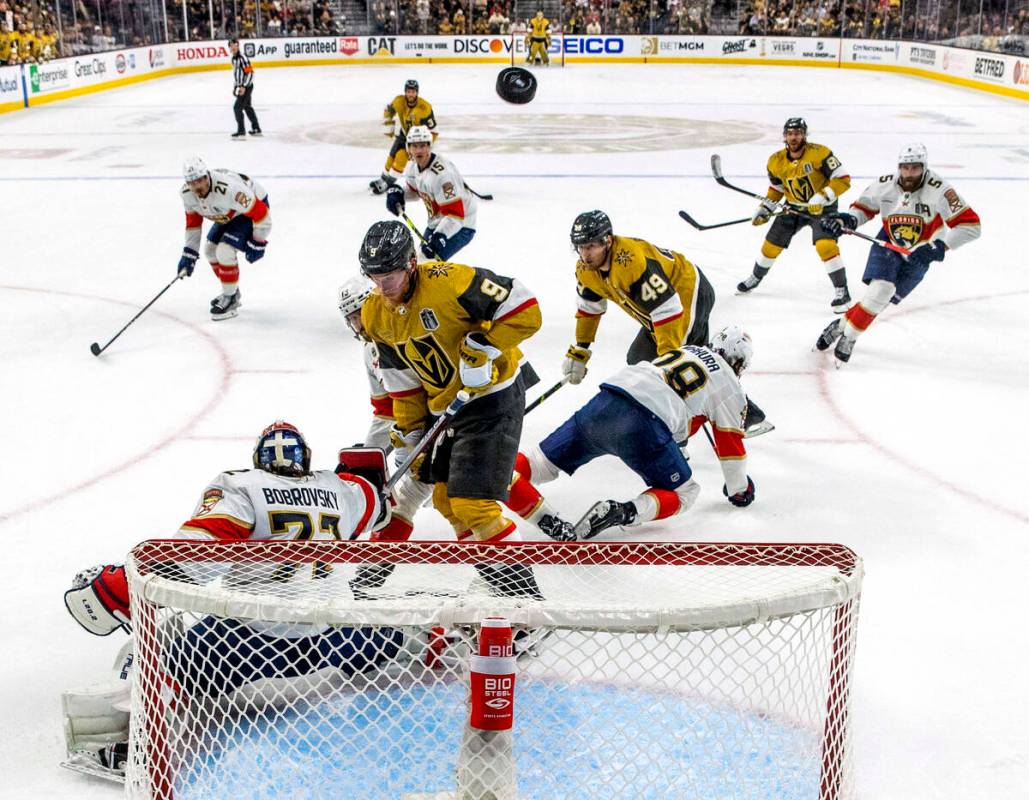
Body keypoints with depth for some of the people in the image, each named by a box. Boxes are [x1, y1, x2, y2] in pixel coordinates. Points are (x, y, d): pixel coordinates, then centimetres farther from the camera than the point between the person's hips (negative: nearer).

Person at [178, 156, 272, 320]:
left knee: (224, 250, -20)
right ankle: (232, 291, 31)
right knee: (210, 250, 11)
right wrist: (189, 254, -2)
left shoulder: (228, 189, -40)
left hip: (253, 209, -8)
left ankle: (230, 300, -3)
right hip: (228, 214, 8)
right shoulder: (187, 193, -16)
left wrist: (257, 243, -19)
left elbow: (260, 212, -30)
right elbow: (193, 221, 1)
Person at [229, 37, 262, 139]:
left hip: (247, 87, -10)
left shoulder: (242, 58, -18)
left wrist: (244, 87, -23)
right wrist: (235, 87, 19)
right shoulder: (234, 58, 11)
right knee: (248, 107, 17)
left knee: (237, 107, -12)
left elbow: (250, 72, -22)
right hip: (241, 86, 10)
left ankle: (241, 132, -9)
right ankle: (257, 129, 26)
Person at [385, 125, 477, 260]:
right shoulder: (413, 165, -5)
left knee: (431, 257, -24)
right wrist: (396, 191, -5)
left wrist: (439, 237, -43)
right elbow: (413, 189, 17)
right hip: (437, 221, 10)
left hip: (460, 224, -10)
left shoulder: (442, 173, -32)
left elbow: (455, 213, -33)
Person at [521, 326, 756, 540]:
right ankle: (626, 512, -16)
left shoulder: (688, 350, 31)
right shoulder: (729, 385, 14)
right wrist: (740, 490, 31)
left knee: (545, 461, 17)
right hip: (646, 423, -6)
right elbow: (730, 442, 17)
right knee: (683, 493, 11)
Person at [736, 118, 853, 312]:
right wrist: (765, 209, 2)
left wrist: (822, 197, -34)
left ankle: (841, 291, -14)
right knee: (771, 244, 9)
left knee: (825, 245, -25)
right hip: (794, 207, 5)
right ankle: (755, 278, 36)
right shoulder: (776, 161, -6)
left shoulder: (819, 153, -23)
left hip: (823, 207, -5)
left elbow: (843, 179, -24)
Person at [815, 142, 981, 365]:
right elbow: (864, 207, 4)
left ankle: (843, 327, 12)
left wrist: (941, 246, -33)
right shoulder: (885, 185, -15)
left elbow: (971, 225, -25)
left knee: (882, 299, -7)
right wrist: (849, 219, -18)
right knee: (879, 290, -19)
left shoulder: (938, 190, -26)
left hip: (919, 254, -1)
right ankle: (847, 334, -3)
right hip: (888, 244, 1)